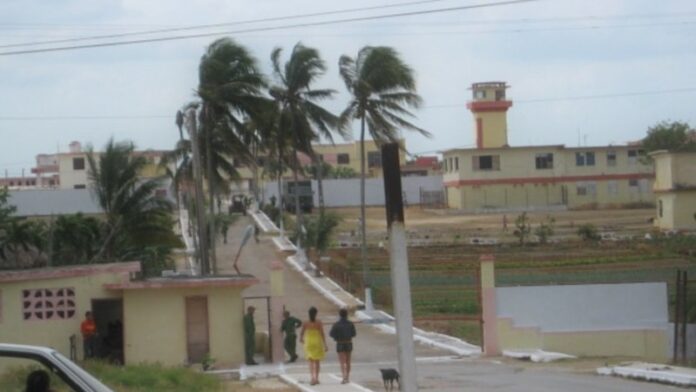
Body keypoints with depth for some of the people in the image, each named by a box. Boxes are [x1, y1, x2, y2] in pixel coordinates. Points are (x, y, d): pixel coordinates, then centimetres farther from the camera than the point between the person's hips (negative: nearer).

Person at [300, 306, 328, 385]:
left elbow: (302, 333, 3)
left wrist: (301, 339, 24)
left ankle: (313, 378, -20)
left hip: (309, 343, 0)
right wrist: (325, 345, -8)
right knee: (317, 362, 14)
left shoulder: (305, 324, -6)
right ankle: (316, 378, 21)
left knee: (311, 362, -1)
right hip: (318, 343, 0)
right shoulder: (319, 323, -8)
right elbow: (322, 334, -11)